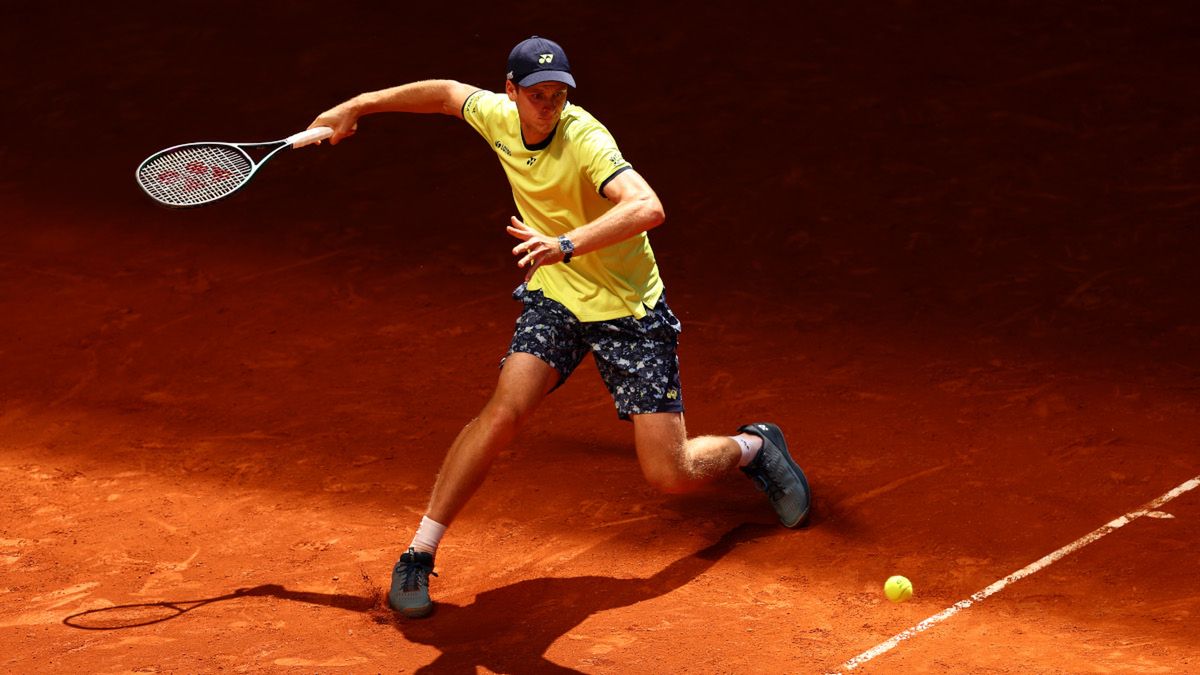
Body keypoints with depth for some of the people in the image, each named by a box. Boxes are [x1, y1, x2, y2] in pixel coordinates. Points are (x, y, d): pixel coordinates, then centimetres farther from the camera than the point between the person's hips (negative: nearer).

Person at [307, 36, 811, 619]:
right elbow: (445, 93, 16)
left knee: (671, 477, -5)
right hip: (554, 296, 4)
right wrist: (357, 106, 21)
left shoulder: (584, 140, -27)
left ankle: (753, 445, 30)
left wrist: (565, 246, -58)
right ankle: (419, 554, -13)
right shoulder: (498, 116, -8)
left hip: (629, 309, -4)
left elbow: (648, 208, -45)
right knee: (504, 412, -22)